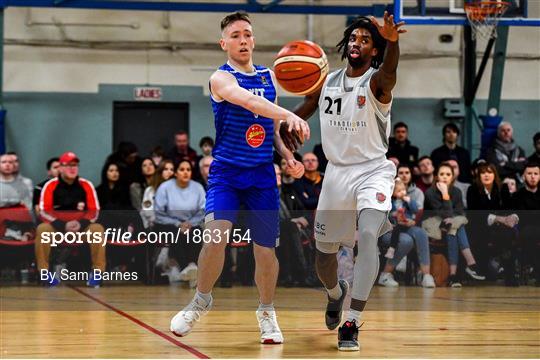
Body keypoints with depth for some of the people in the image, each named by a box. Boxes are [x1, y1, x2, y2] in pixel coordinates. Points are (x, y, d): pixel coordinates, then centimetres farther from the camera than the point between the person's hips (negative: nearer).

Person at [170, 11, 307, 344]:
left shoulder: (269, 77, 10)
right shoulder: (221, 78, -9)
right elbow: (248, 100, -31)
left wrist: (288, 156, 3)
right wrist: (288, 115, -47)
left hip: (263, 175, 4)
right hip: (226, 171, -4)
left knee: (266, 248, 4)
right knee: (217, 232, -24)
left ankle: (267, 312, 26)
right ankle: (202, 299, 0)